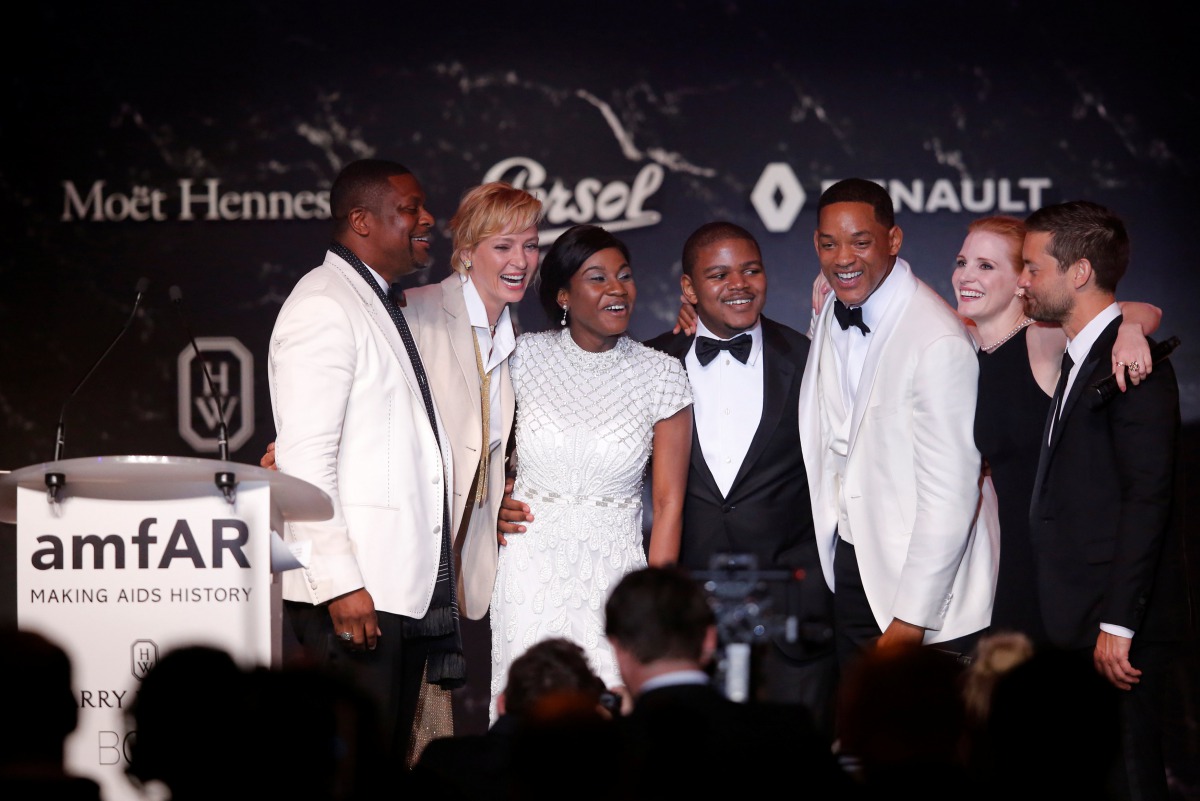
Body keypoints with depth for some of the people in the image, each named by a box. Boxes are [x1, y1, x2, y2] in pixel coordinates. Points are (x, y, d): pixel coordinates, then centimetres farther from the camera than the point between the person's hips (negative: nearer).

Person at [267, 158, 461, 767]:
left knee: (390, 759, 10)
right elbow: (304, 460, -17)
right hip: (353, 594, -9)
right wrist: (339, 584, -22)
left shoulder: (384, 309, 21)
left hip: (408, 589, 9)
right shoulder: (323, 308, -10)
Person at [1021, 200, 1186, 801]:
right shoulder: (1079, 359, 18)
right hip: (1079, 623, 9)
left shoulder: (1131, 363, -13)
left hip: (1120, 629, -9)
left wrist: (1117, 625, -21)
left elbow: (1147, 498, -18)